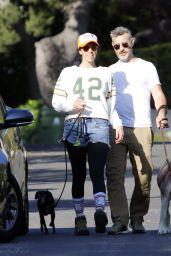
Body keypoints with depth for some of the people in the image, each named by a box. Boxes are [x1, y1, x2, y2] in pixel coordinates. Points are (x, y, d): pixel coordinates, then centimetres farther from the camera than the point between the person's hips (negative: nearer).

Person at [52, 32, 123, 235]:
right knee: (78, 175, -1)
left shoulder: (105, 73, 20)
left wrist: (118, 124, 4)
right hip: (74, 125, 1)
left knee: (97, 172, -18)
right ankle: (80, 217, 1)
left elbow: (112, 102, 19)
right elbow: (56, 102, 12)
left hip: (99, 125, -1)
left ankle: (100, 211, -36)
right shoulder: (68, 73, 16)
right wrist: (71, 105, -8)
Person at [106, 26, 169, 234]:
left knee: (144, 176, -6)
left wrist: (161, 113, -18)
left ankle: (137, 218, 6)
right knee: (114, 175, -9)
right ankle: (119, 219, -9)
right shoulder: (109, 71, 20)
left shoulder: (146, 67, 13)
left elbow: (158, 94, 2)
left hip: (141, 129, -2)